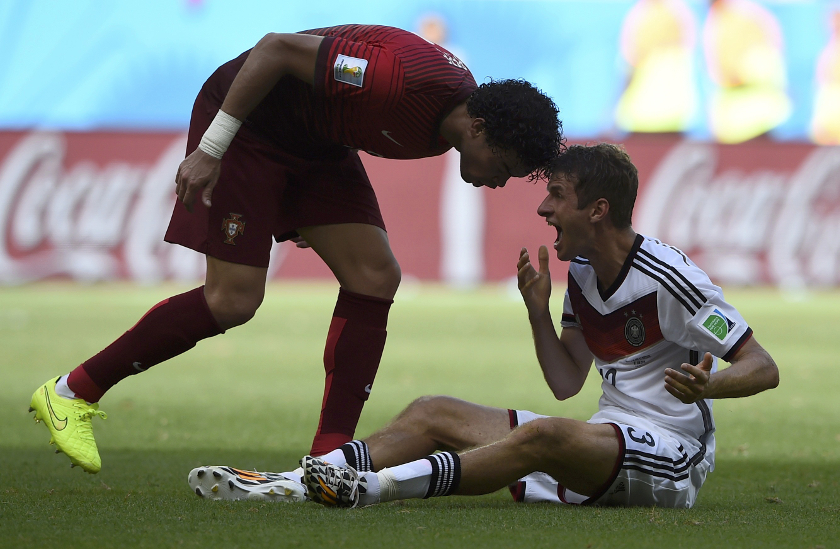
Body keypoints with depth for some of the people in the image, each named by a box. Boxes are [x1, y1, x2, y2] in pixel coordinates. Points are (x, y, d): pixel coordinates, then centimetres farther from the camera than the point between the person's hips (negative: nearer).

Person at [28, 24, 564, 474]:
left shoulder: (457, 107, -6)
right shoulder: (402, 78, -35)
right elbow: (278, 48, -29)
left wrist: (320, 219, 19)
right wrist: (210, 148, -25)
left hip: (318, 142, 9)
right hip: (247, 121, -9)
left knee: (375, 277, -5)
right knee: (235, 299, -12)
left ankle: (329, 458, -4)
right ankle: (72, 392, 1)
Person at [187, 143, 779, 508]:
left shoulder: (670, 280, -13)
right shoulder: (580, 276, 12)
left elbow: (763, 368, -14)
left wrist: (707, 384, -35)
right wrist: (538, 311, 1)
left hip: (668, 455, -8)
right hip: (607, 437, 8)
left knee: (541, 436, -38)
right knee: (432, 415, -3)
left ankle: (375, 486, -49)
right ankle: (293, 483, -20)